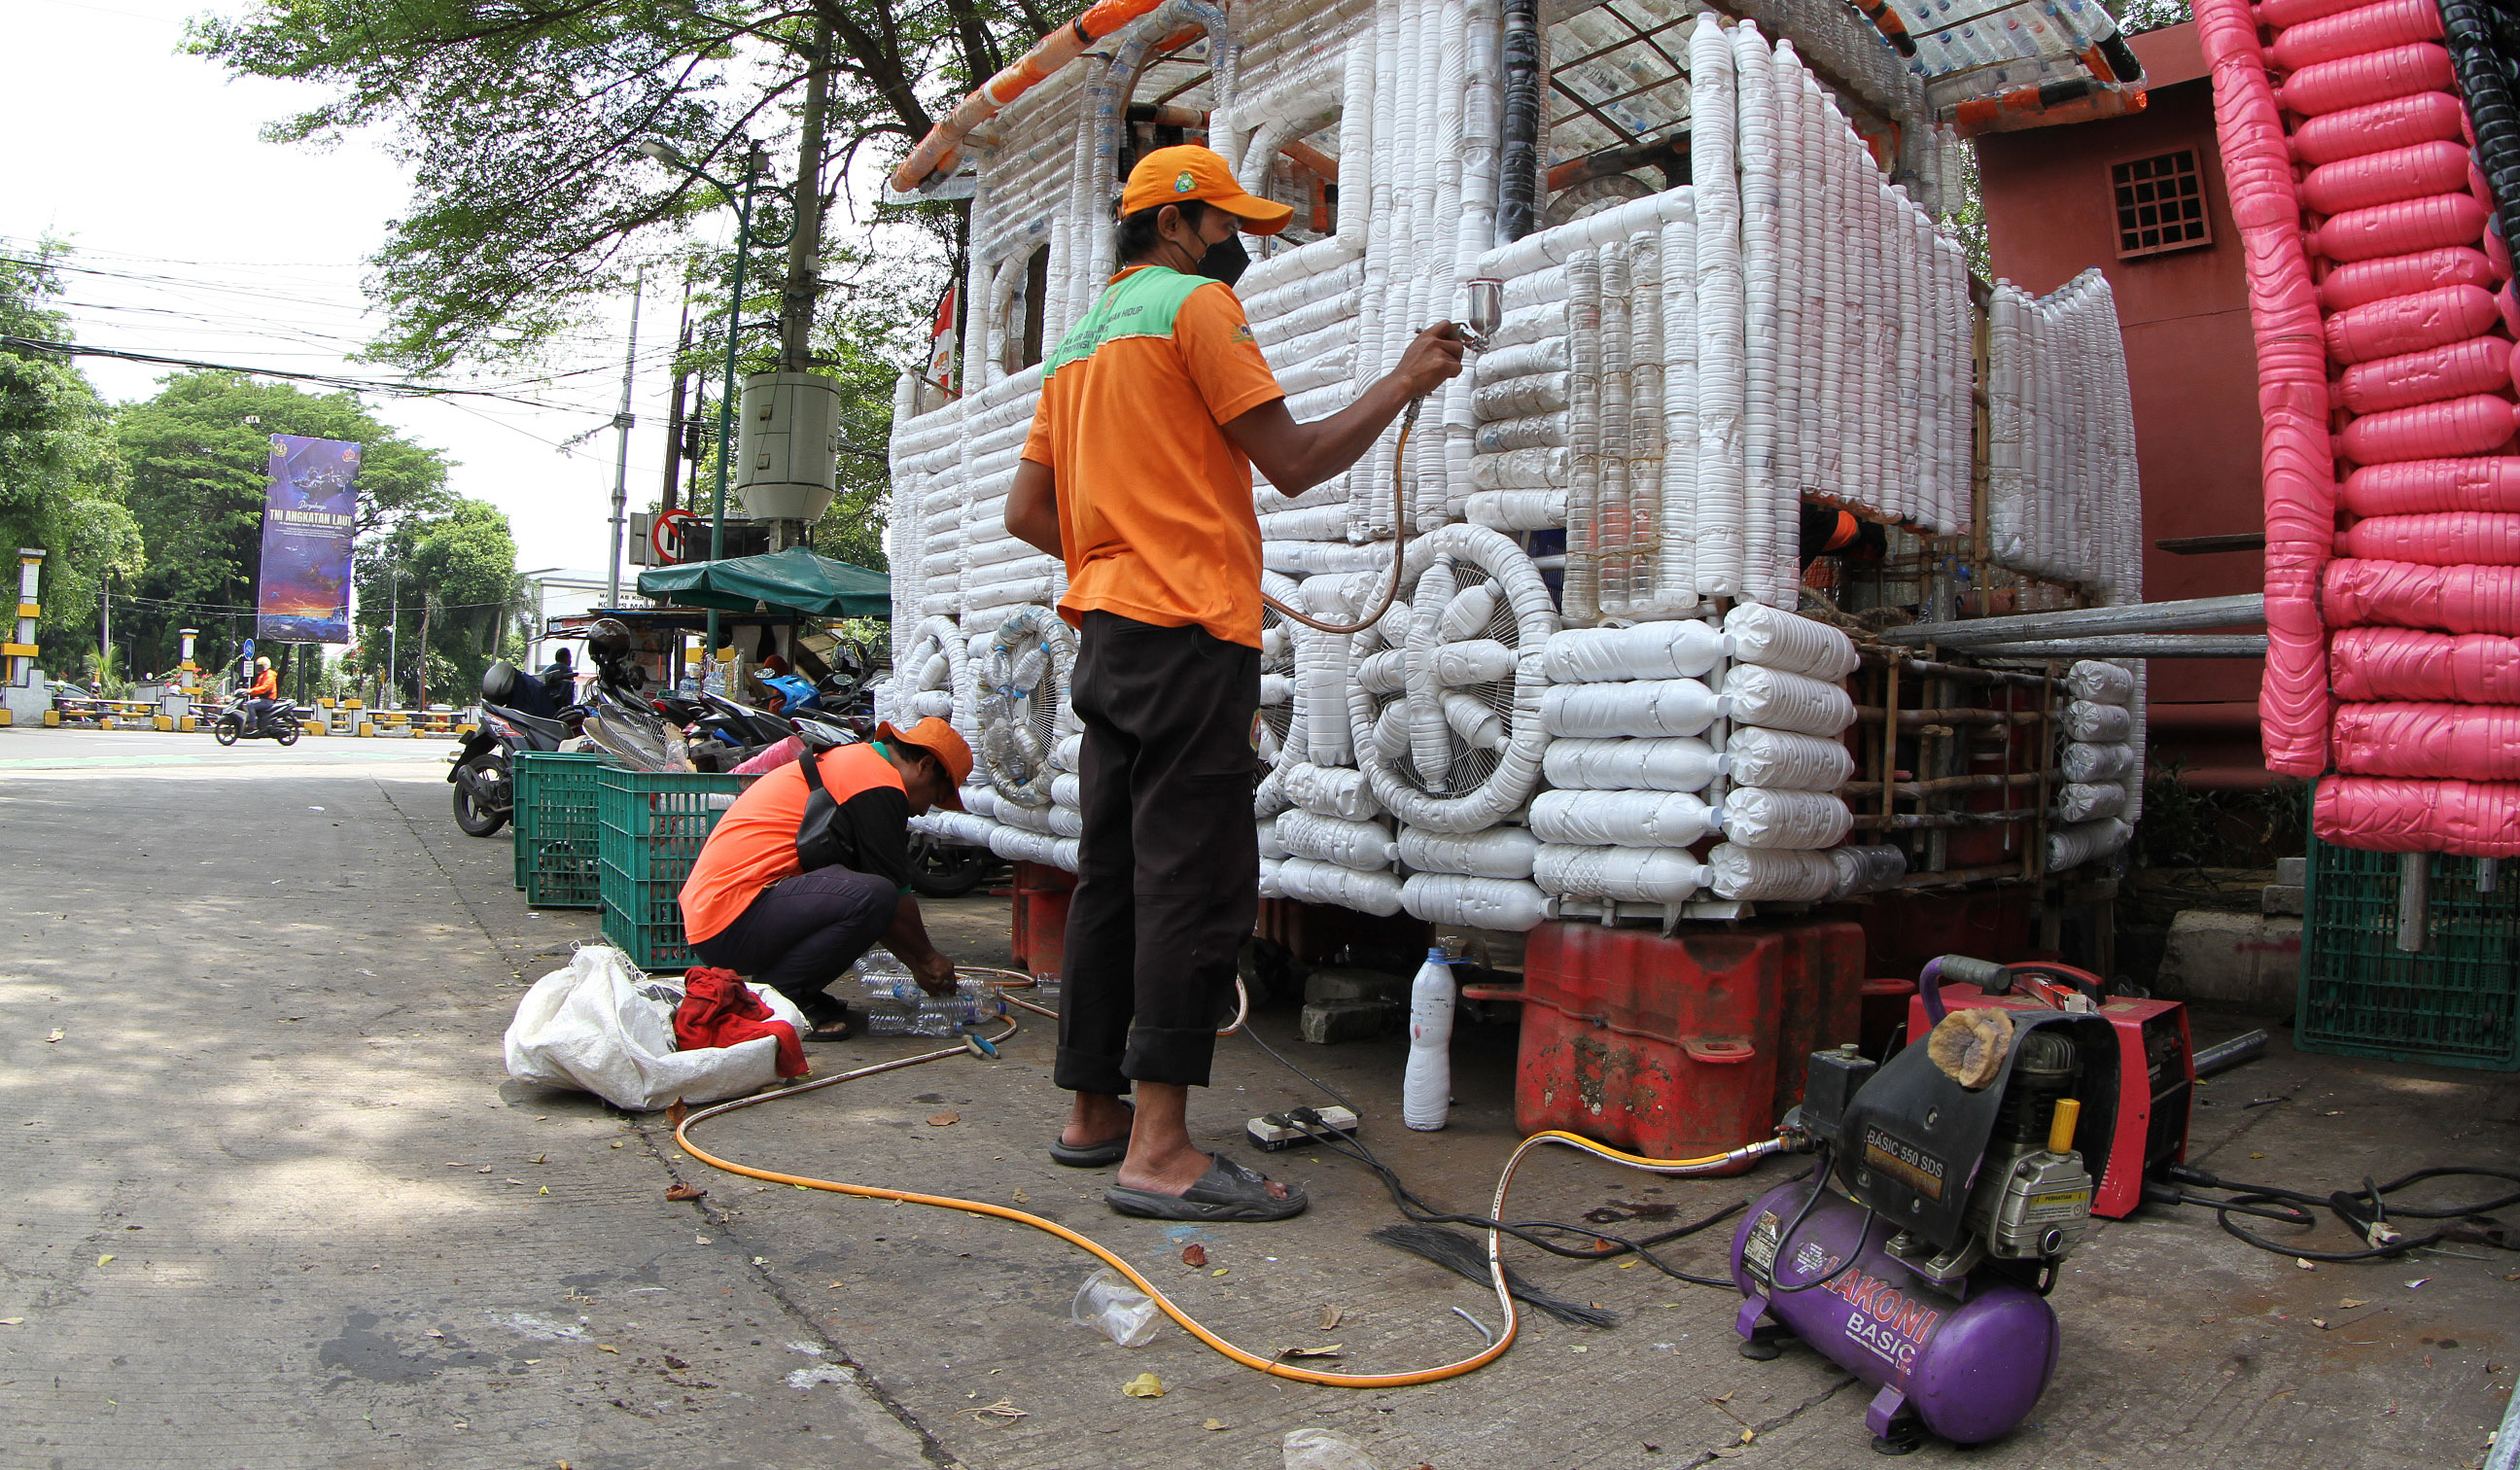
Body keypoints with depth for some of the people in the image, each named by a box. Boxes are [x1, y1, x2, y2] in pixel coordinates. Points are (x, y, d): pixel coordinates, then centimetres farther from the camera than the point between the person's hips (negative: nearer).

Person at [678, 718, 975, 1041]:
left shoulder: (845, 761, 22)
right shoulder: (879, 782, -10)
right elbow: (896, 895, -7)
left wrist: (915, 963, 25)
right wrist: (927, 959, 10)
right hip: (731, 925, -10)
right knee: (873, 895, -25)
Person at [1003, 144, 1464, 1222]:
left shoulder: (1079, 344, 24)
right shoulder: (1194, 301, 0)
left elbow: (1026, 511, 19)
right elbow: (1294, 462, -6)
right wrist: (1404, 382, 5)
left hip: (1107, 632, 9)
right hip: (1190, 631, -9)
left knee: (1114, 875, 10)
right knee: (1194, 881, -10)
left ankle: (1094, 1110, 18)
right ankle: (1159, 1149, -10)